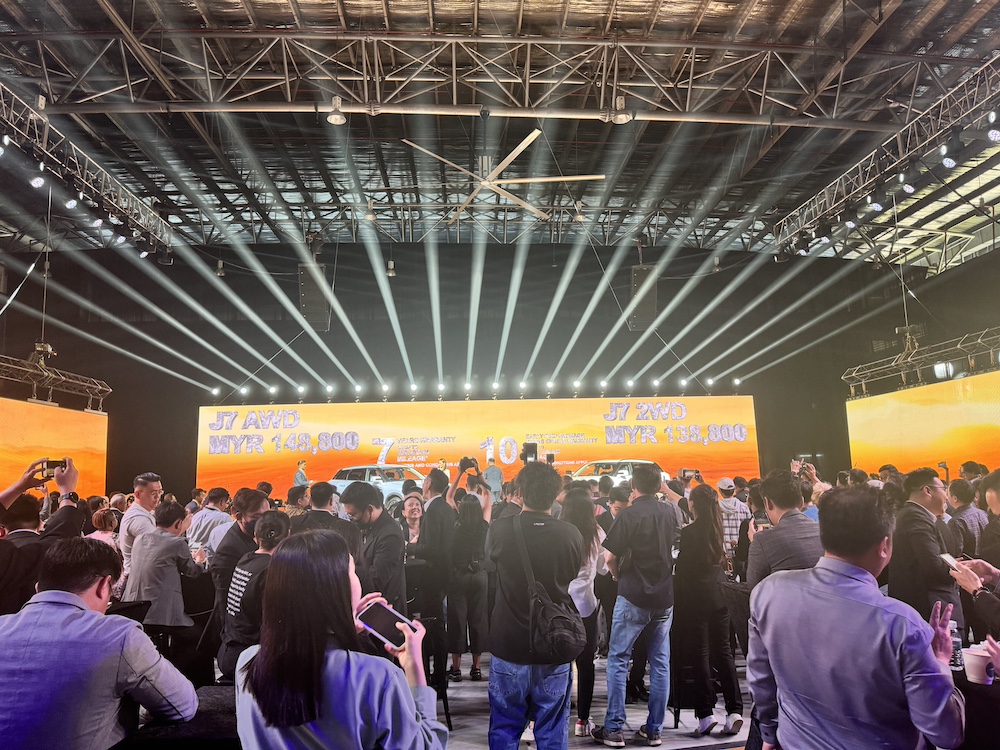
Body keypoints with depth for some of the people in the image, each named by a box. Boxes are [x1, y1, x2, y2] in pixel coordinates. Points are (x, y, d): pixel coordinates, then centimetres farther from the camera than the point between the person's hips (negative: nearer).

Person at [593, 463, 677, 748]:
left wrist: (619, 575, 4)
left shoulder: (630, 514, -13)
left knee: (618, 660, 3)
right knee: (660, 662, 11)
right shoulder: (669, 513, 5)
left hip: (633, 595, -5)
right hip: (664, 596, 6)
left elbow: (610, 557, -15)